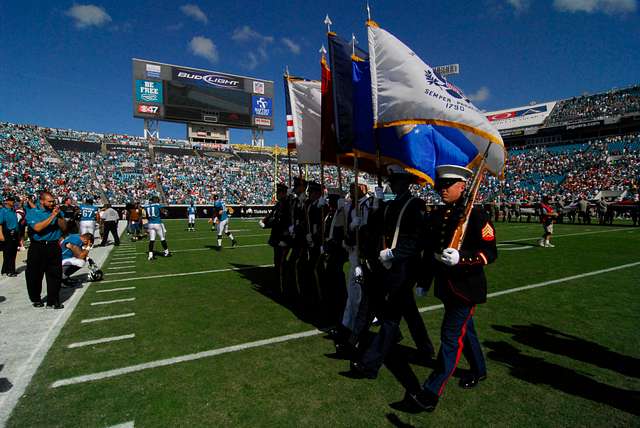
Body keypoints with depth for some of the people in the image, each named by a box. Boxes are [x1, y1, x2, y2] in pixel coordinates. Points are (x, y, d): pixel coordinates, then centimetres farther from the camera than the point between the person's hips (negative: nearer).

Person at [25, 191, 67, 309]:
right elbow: (38, 228, -19)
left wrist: (58, 216, -11)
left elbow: (64, 227, 2)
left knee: (55, 275, 2)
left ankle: (53, 301, 11)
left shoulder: (57, 211, 8)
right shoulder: (33, 212, -2)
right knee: (35, 275, 10)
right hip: (37, 247, -2)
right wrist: (52, 216, -18)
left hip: (54, 247, 2)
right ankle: (36, 299, 28)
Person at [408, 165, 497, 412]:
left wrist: (461, 258, -32)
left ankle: (431, 394, 2)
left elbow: (490, 252, -15)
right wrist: (424, 282, 14)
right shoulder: (436, 216, 5)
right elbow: (430, 251, 11)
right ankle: (479, 370, 46)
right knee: (465, 329, 23)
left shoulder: (476, 215, -14)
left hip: (466, 287, -7)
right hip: (445, 286, 7)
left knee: (451, 337, -4)